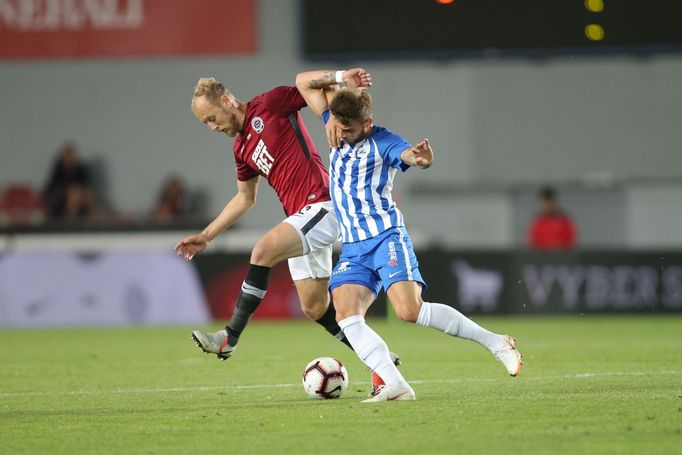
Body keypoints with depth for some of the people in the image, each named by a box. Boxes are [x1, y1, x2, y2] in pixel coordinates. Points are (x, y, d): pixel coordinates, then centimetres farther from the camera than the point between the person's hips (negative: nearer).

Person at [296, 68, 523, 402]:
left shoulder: (382, 142, -8)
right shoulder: (337, 128, 10)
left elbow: (407, 154, -30)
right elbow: (303, 82, 17)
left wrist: (421, 159, -54)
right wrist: (341, 78, -1)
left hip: (386, 238, -6)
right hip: (352, 249, 6)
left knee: (409, 310, -21)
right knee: (346, 316, -17)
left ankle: (495, 343, -9)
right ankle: (395, 385, -25)